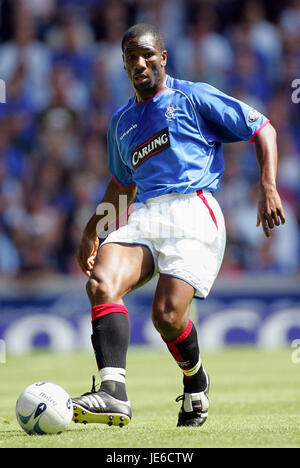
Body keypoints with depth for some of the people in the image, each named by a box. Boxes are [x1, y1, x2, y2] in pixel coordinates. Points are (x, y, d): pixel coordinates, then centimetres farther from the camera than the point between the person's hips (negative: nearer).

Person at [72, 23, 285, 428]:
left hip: (193, 209, -5)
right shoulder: (122, 122, 25)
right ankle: (113, 392, -39)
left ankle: (196, 382, 11)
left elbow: (263, 130, 7)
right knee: (101, 283, -27)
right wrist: (91, 231, 36)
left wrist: (268, 189, -6)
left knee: (166, 314, -22)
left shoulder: (193, 97, 7)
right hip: (144, 217, 5)